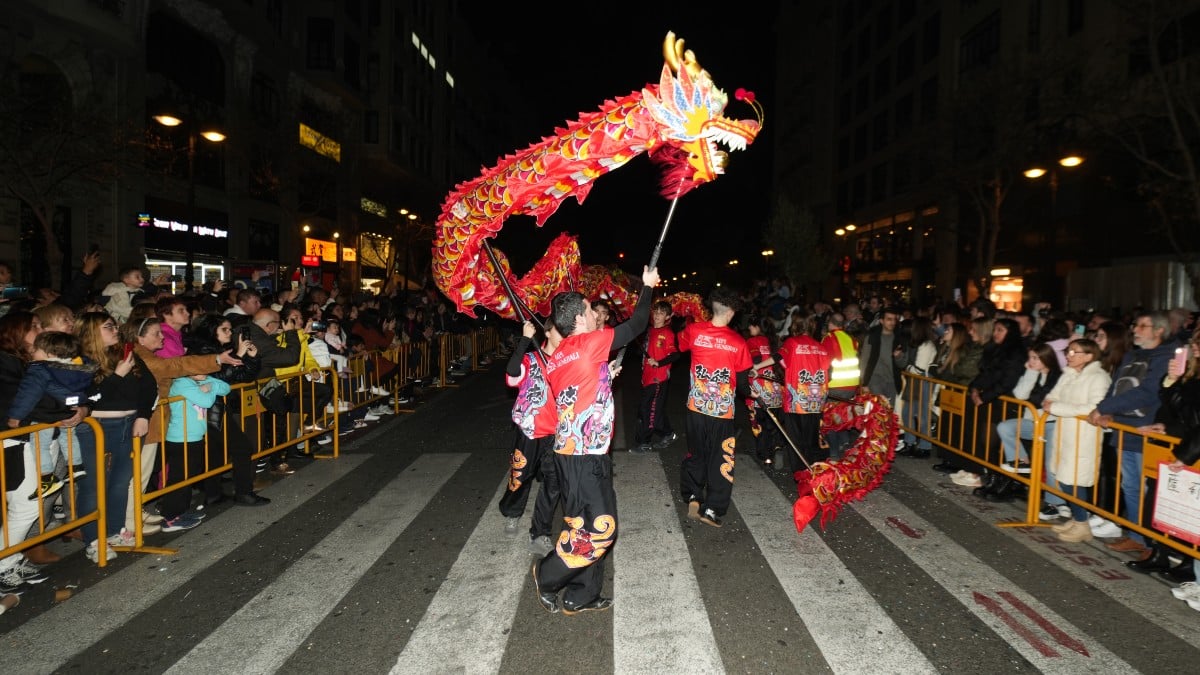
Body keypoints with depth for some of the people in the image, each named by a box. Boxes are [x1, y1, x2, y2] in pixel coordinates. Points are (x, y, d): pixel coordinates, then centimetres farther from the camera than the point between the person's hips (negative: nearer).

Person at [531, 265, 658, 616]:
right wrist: (647, 286, 12)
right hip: (586, 456, -9)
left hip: (569, 452, 9)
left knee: (587, 526, 16)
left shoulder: (554, 358, 12)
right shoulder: (590, 342, -12)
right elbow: (636, 325, -2)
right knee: (599, 529, -2)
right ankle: (547, 575, 14)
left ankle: (581, 596, 25)